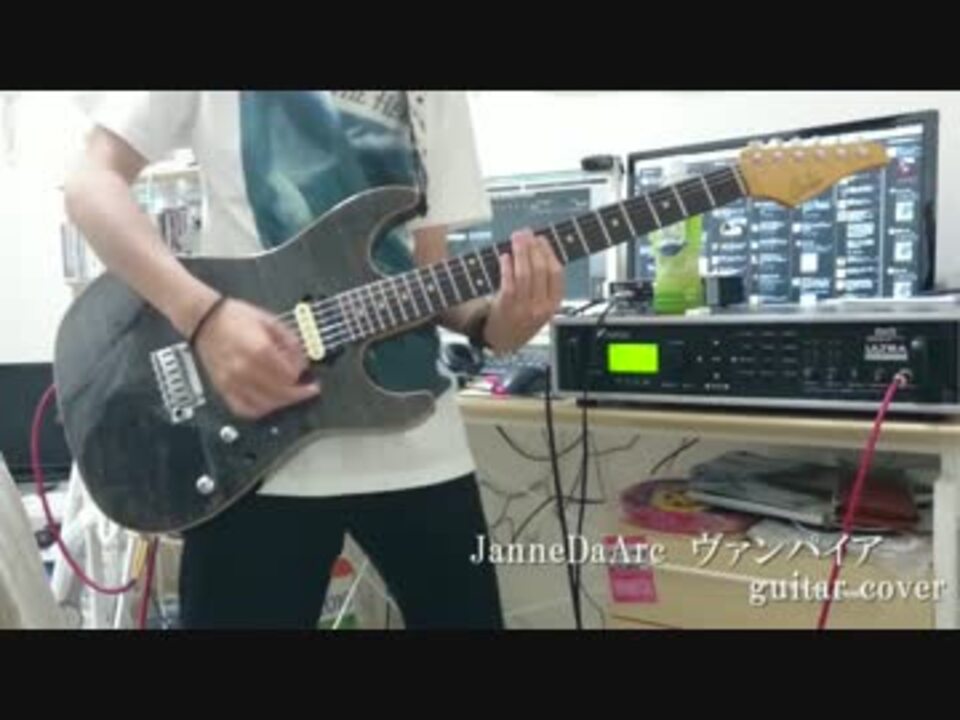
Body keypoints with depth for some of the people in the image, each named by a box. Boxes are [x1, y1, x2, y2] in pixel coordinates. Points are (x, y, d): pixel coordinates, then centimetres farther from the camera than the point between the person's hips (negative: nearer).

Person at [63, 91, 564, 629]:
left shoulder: (437, 97, 13)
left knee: (466, 615, 13)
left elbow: (428, 268, 12)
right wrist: (206, 313, -20)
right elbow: (93, 182, -5)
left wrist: (494, 321, -11)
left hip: (416, 439, 4)